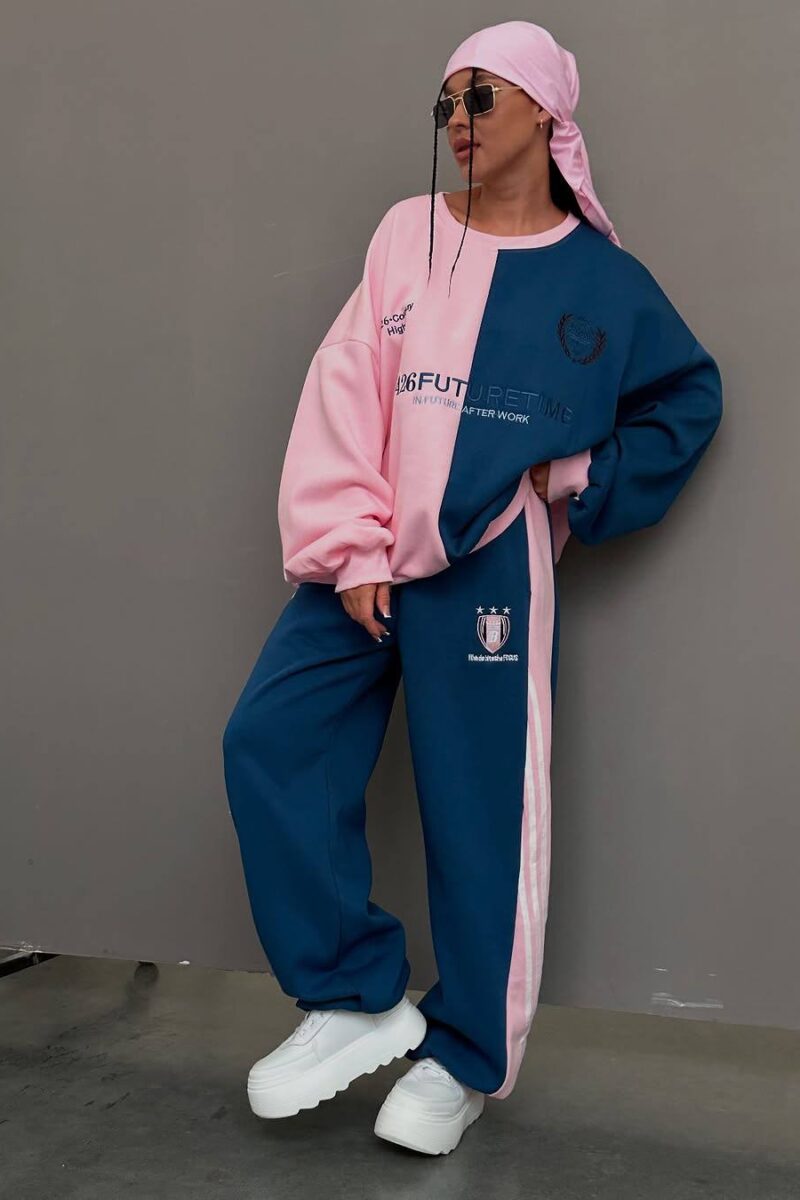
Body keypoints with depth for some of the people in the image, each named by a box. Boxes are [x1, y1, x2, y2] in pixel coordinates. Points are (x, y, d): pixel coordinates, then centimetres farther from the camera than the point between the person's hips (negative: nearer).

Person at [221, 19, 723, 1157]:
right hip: (367, 561, 3)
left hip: (489, 570, -3)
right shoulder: (407, 232, 8)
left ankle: (466, 1060, 20)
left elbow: (690, 395, 16)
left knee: (481, 807, 1)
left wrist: (587, 480, 3)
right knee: (268, 741, -8)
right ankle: (359, 999, 7)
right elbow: (344, 394, 1)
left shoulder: (600, 276, 4)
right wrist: (350, 549, -7)